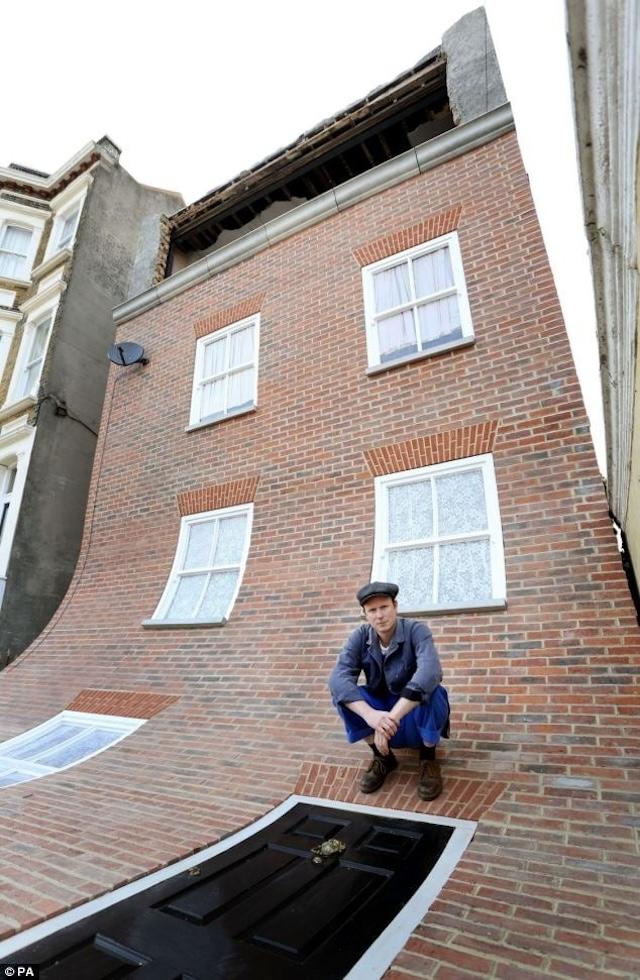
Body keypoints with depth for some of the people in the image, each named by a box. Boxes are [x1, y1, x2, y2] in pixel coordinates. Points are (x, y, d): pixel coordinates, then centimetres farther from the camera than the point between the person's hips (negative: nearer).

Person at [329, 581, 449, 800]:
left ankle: (428, 758, -6)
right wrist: (370, 715, -44)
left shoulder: (416, 630, -23)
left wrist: (391, 717, -47)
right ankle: (383, 757, -1)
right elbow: (338, 677, -28)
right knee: (342, 692, -22)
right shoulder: (360, 637, -14)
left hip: (417, 715, -3)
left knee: (432, 691, -34)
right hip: (380, 714, 3)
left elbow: (429, 672, -42)